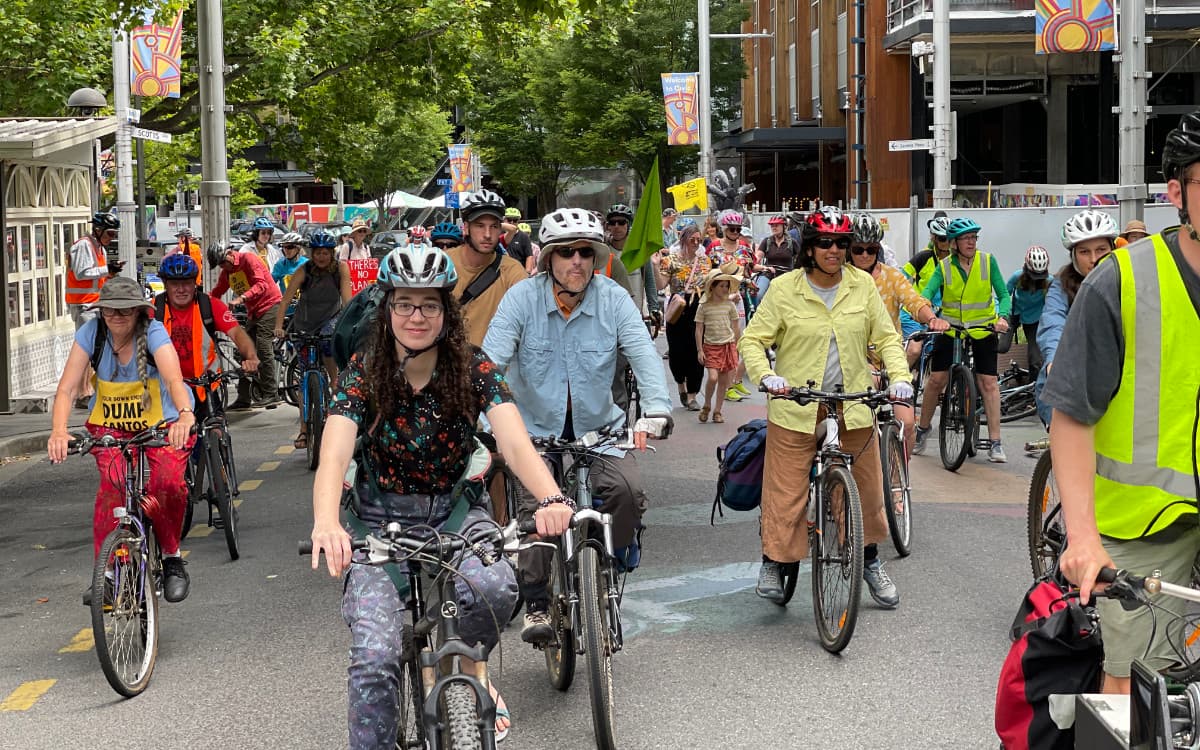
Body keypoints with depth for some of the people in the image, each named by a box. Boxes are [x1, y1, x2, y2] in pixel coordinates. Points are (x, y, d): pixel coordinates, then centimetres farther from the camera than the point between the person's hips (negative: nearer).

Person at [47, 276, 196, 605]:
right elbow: (67, 388, -20)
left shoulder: (153, 333, -21)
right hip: (110, 425, 2)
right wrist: (58, 431, -39)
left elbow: (174, 379, -39)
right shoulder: (91, 333, -14)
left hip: (162, 423, -2)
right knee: (113, 485, -25)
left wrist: (185, 415, -60)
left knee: (167, 484, -26)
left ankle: (171, 558, -3)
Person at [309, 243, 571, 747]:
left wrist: (552, 499, -44)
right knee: (374, 659, -19)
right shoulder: (362, 375, -12)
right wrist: (326, 524, -48)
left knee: (494, 587, -31)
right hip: (382, 523, -1)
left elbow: (514, 442, -22)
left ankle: (471, 666, 2)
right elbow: (334, 455, -26)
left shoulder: (474, 370, -9)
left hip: (455, 513, 1)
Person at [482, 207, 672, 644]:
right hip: (536, 428, -1)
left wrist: (655, 410, -34)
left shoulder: (613, 298, -7)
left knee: (629, 492, -21)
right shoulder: (522, 298, -11)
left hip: (599, 427, 1)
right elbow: (492, 359, -18)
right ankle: (535, 604, -6)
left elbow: (644, 355, -17)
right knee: (536, 503, -22)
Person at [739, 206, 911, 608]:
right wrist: (766, 375, -20)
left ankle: (871, 563, 28)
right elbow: (753, 340, -3)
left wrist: (899, 377, -11)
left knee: (867, 486, 9)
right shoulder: (784, 288, -6)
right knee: (786, 492, -2)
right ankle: (773, 562, 19)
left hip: (853, 405, 3)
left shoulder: (862, 285, 1)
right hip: (795, 406, -3)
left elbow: (887, 337, 6)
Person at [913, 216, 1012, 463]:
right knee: (936, 379, -2)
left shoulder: (988, 261, -6)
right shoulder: (944, 266, -7)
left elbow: (1003, 294, -7)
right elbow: (928, 293, -19)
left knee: (988, 382, -6)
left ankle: (995, 442, -2)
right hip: (950, 328, 0)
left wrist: (1002, 317, -26)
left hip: (983, 329, 0)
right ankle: (923, 429, 20)